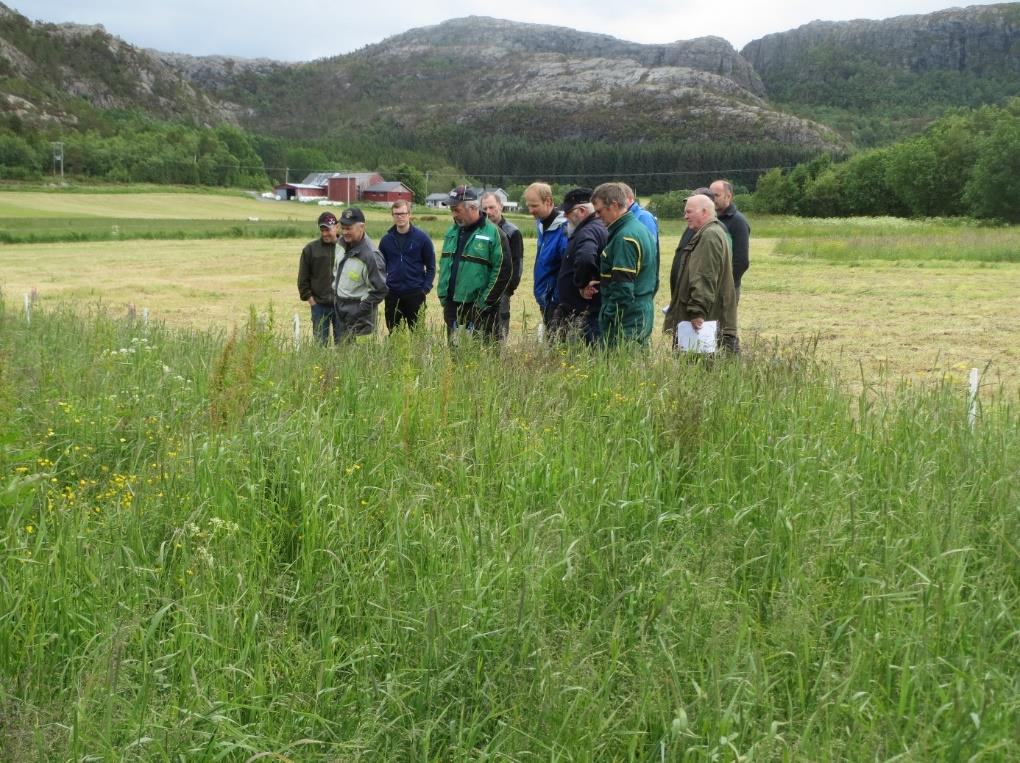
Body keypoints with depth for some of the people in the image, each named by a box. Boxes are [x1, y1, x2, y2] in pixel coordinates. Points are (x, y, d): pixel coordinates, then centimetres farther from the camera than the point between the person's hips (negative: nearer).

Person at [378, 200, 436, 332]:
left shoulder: (421, 238, -2)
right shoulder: (386, 240, 5)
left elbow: (431, 266, 1)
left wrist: (426, 288, -8)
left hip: (415, 294, -2)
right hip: (392, 295, 2)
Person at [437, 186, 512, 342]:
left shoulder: (493, 233, -9)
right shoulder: (452, 232, 13)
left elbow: (503, 270, -11)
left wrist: (485, 301, -12)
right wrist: (443, 294, 9)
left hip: (480, 310, -6)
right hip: (452, 306, 6)